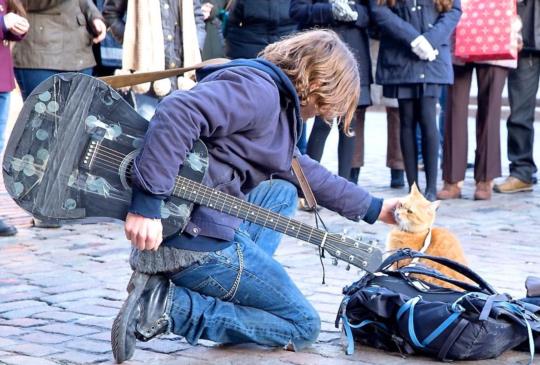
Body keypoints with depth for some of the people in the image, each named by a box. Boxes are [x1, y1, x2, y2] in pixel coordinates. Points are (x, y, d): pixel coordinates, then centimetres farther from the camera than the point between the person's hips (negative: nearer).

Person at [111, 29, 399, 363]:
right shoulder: (259, 89, -12)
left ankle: (238, 284, 9)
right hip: (197, 238, -10)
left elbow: (303, 171, 34)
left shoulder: (277, 99, 21)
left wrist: (373, 208, 38)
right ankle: (169, 304, -10)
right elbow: (179, 113, -28)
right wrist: (148, 203, -33)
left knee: (282, 192, 30)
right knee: (304, 326, 5)